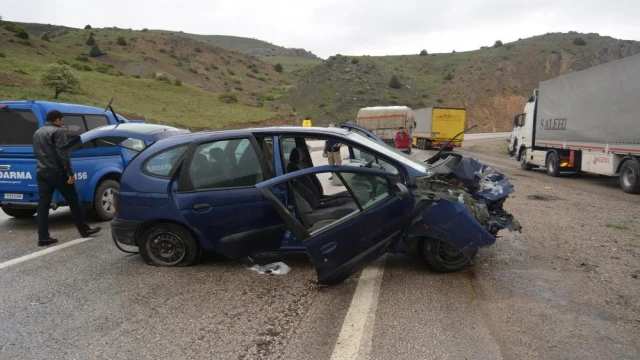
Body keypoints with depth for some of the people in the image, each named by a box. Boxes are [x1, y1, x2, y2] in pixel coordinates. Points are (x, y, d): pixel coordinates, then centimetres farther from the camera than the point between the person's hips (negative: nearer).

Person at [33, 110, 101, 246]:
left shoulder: (37, 133, 18)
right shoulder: (57, 131, -9)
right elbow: (63, 154, -18)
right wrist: (70, 173, -18)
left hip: (41, 173, 7)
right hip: (57, 173, -7)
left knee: (43, 205, 5)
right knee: (73, 202, 5)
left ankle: (43, 238, 2)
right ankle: (84, 230, 13)